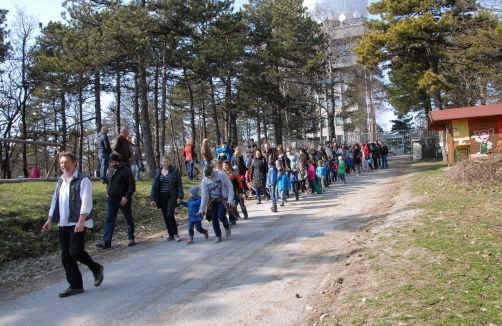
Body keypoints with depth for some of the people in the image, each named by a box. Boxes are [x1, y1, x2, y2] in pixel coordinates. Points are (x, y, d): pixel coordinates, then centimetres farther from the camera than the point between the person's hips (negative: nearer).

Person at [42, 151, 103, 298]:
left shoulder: (83, 180, -10)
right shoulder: (61, 181, 15)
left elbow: (86, 203, -17)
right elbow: (55, 201, 20)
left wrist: (81, 222, -23)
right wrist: (50, 219, 16)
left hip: (77, 224, -8)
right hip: (63, 224, 8)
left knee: (75, 252, -11)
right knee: (66, 256, 7)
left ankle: (96, 269, 15)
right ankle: (76, 286, 16)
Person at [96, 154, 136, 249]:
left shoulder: (125, 171, -8)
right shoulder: (110, 172, 14)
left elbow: (132, 185, -14)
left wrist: (126, 197, -21)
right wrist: (107, 193, 13)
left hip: (123, 200, -6)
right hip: (111, 200, 6)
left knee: (129, 219, 7)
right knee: (109, 220, 0)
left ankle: (131, 239, 18)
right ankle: (106, 242, 0)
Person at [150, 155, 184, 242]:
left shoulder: (174, 171, -4)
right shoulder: (158, 172, 7)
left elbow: (179, 184, -5)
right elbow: (154, 186, 9)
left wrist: (180, 196, -13)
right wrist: (153, 198, 2)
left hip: (171, 197, -4)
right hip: (162, 197, 4)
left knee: (170, 215, -13)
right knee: (165, 217, 8)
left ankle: (175, 234, 4)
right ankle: (170, 234, 20)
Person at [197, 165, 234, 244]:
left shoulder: (221, 175, -17)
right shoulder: (204, 181, -8)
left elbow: (230, 186, -11)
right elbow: (204, 195, -6)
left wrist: (230, 199, -17)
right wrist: (201, 209, -8)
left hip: (224, 199, -4)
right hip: (213, 201, 4)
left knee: (221, 215, -20)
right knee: (213, 218, -3)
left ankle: (227, 227, 13)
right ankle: (218, 236, 13)